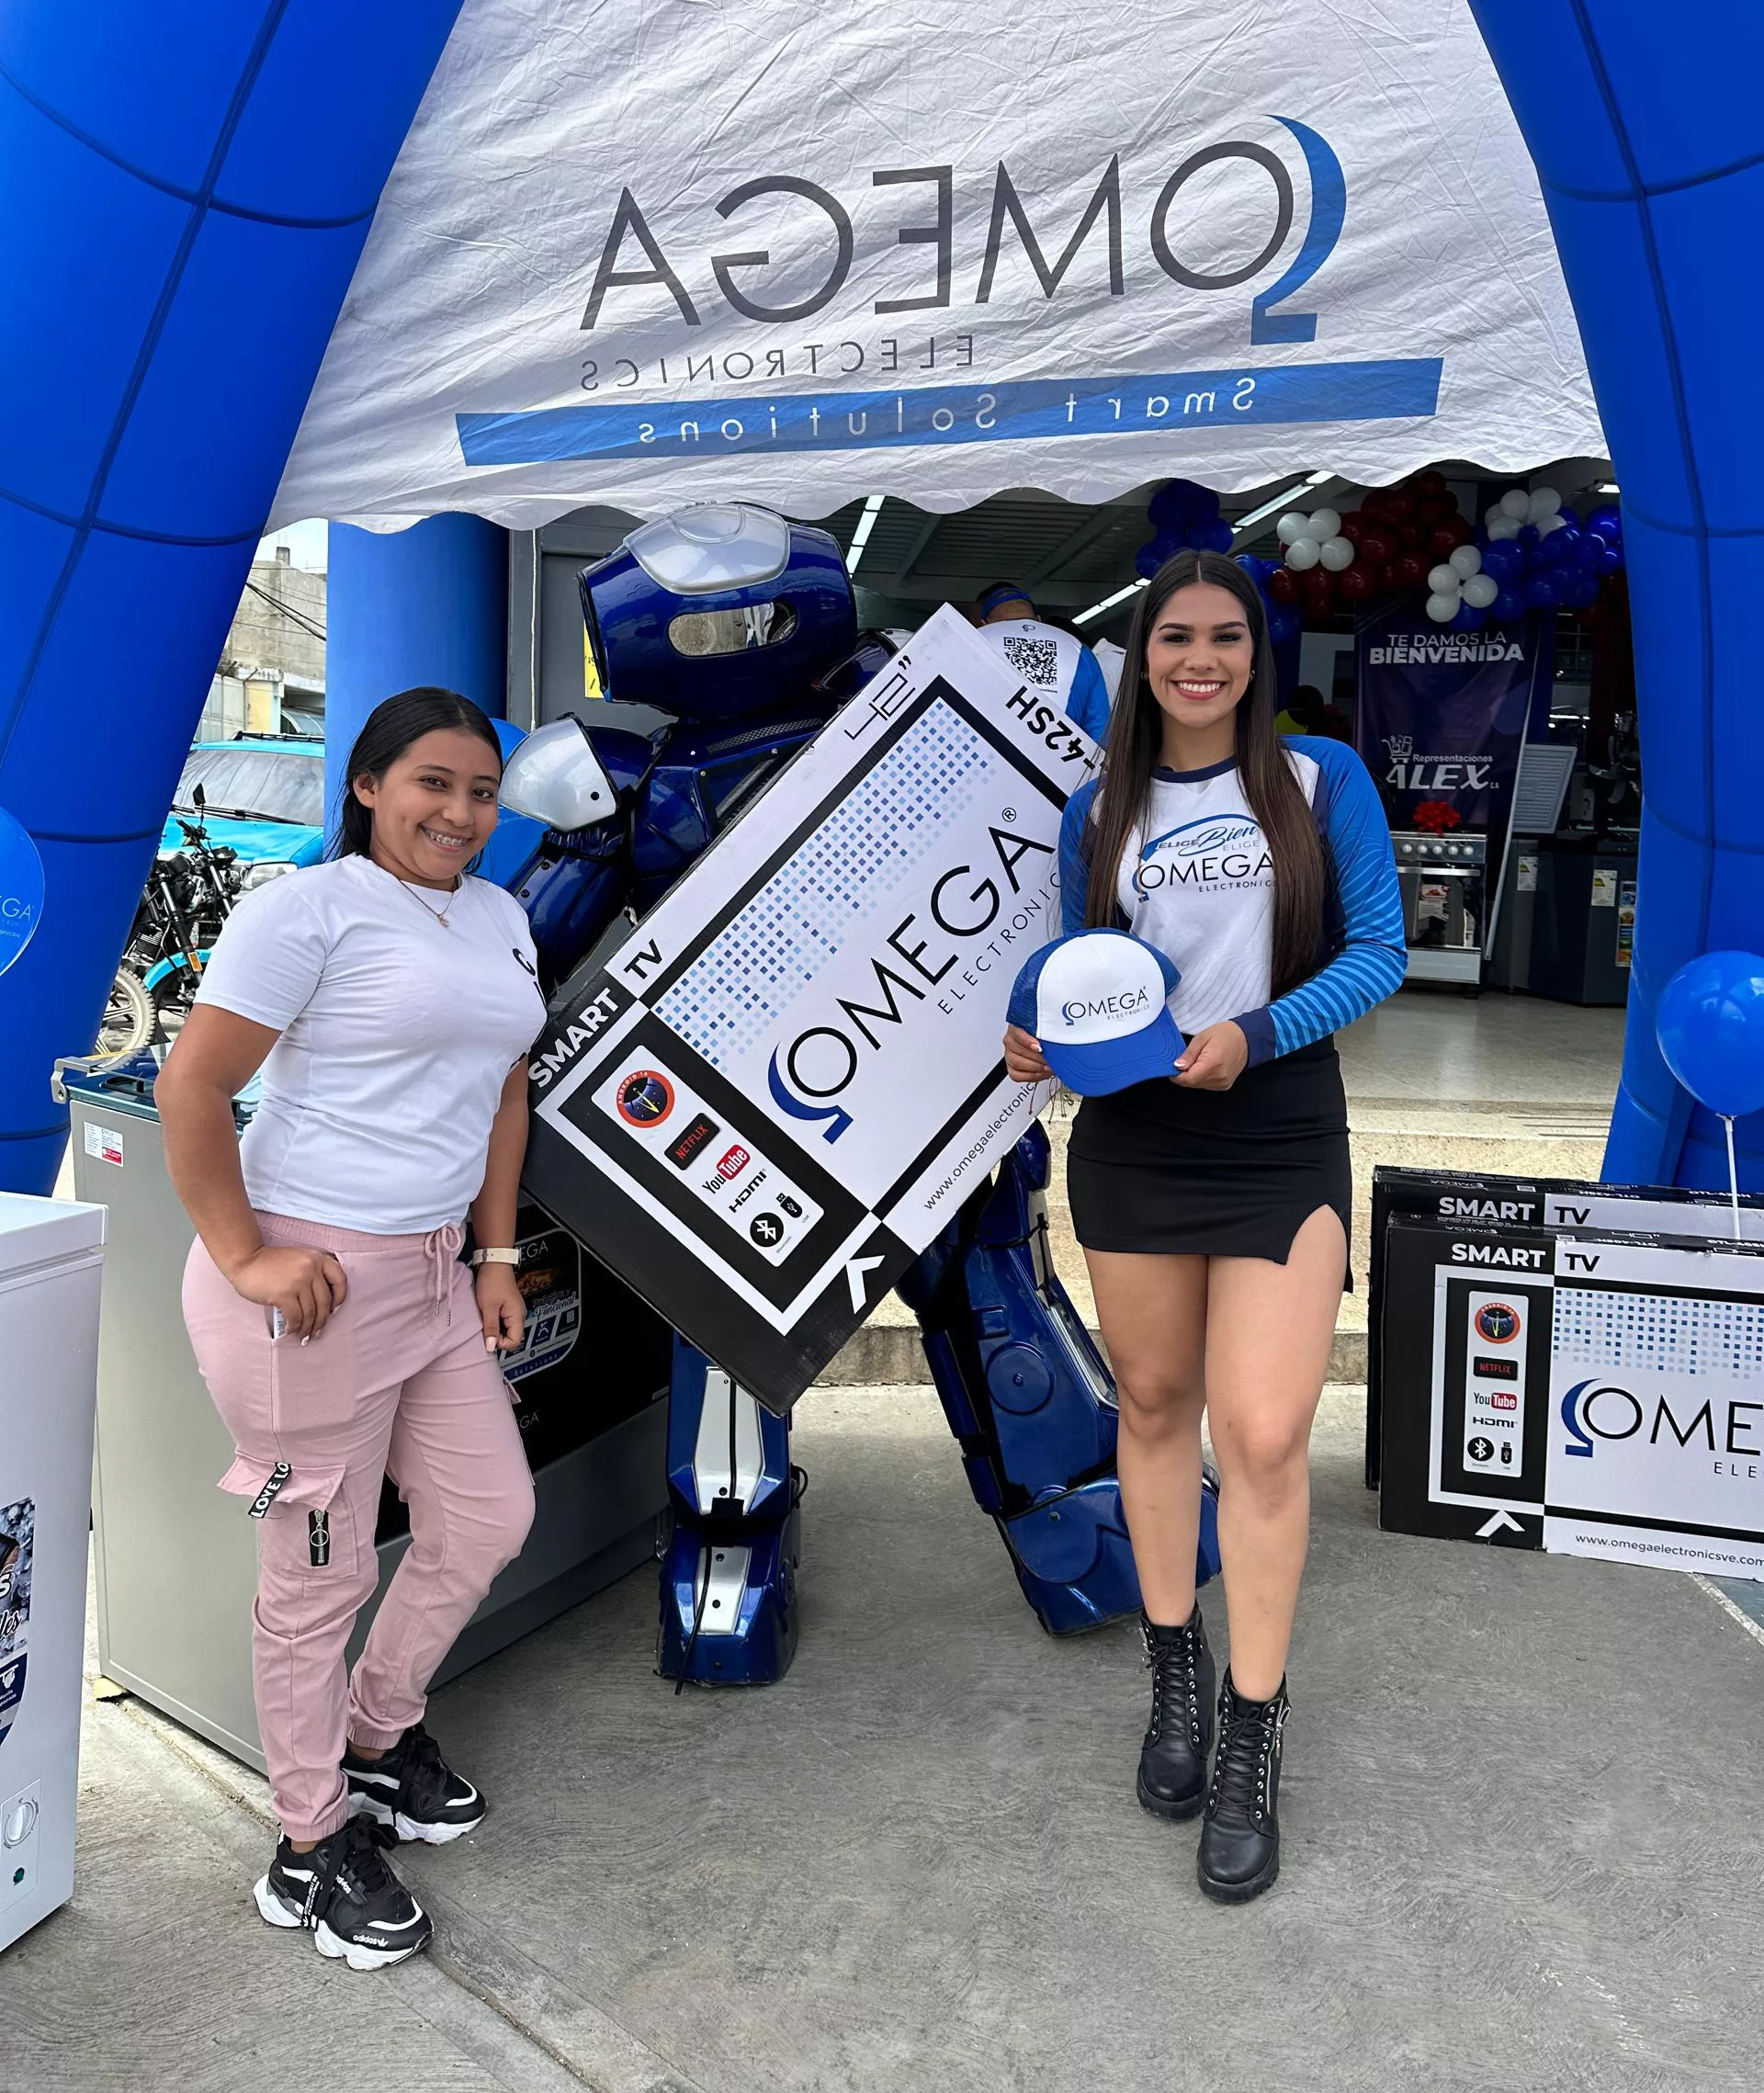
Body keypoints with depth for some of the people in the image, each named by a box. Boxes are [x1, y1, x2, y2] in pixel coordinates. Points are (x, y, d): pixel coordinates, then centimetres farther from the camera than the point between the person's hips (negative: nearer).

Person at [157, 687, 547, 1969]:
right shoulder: (309, 907, -11)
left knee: (490, 1517, 16)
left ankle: (377, 1730, 41)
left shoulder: (502, 921, 12)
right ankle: (314, 1841, 26)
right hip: (308, 1280, -8)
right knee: (322, 1575, 5)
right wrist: (244, 1256, -15)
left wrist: (497, 1255, 12)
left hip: (433, 1275, 8)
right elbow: (192, 1088, -13)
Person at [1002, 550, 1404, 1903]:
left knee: (1265, 1432, -9)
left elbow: (1380, 949, -3)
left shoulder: (1322, 781, 0)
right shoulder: (1098, 812, 7)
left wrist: (1257, 1035, -18)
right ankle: (1175, 1675, 32)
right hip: (1131, 1138, 3)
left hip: (1282, 1141, -2)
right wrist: (1041, 1040, -10)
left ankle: (1252, 1738, 9)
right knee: (1155, 1401, 12)